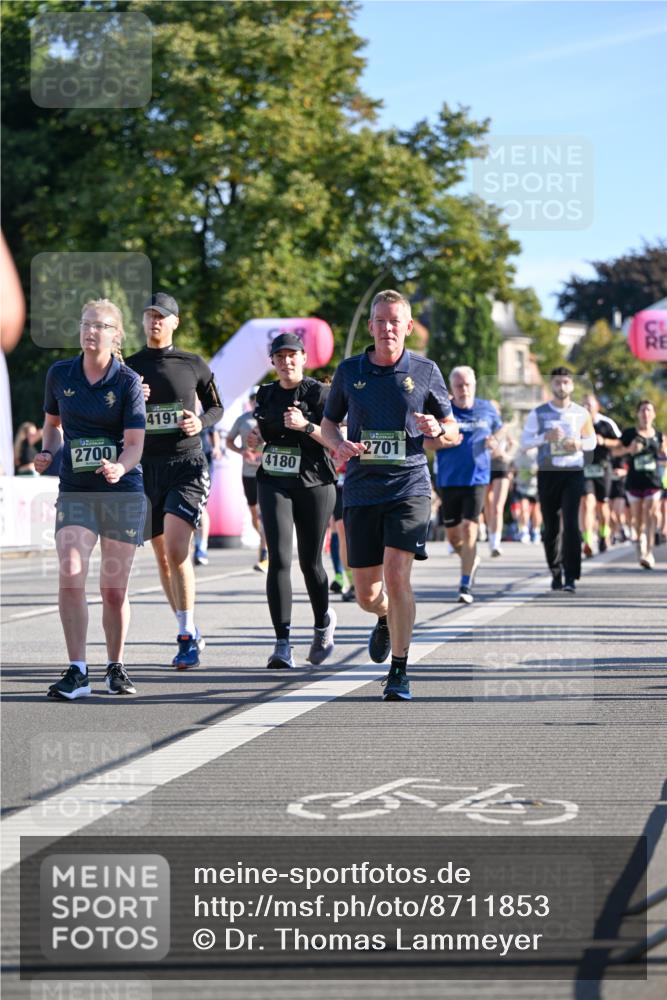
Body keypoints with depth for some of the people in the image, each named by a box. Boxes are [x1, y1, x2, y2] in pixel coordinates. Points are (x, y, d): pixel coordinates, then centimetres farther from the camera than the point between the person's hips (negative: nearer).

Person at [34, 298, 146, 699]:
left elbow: (135, 443, -9)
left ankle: (116, 668, 22)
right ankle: (78, 672, -11)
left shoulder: (128, 381, -5)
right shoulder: (59, 374, 4)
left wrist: (119, 467, -29)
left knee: (115, 590, 3)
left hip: (122, 491, -2)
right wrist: (48, 452, 1)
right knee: (70, 576, -15)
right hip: (74, 490, 2)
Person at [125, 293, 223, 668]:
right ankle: (190, 635, 21)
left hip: (188, 465, -3)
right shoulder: (130, 368, 6)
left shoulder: (194, 365, 3)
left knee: (176, 548, -20)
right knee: (163, 556, 8)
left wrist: (201, 422, -7)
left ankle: (187, 635, -13)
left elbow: (216, 407, 15)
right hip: (147, 466, 3)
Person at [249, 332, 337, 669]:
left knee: (309, 562, 6)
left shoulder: (319, 393, -4)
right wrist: (254, 438, 4)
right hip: (274, 483, 3)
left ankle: (323, 623, 37)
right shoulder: (266, 395, 11)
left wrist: (306, 426, -25)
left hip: (314, 484, -3)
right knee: (279, 560, -12)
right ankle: (282, 645, -14)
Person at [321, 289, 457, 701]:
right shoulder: (349, 370, 6)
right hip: (361, 491, 2)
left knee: (397, 575, -18)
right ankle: (386, 620, 43)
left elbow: (453, 431, 10)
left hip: (409, 486, -2)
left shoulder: (425, 371, 2)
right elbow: (329, 423, 17)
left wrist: (437, 430, -14)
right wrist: (339, 444, -5)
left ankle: (399, 672, -7)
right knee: (367, 594, 5)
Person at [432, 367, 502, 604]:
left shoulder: (487, 409, 4)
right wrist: (442, 443, -18)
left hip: (476, 479, -1)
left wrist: (494, 444, -4)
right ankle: (471, 561, 40)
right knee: (453, 534, 8)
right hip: (448, 480, 1)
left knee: (469, 529, -13)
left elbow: (497, 432, 20)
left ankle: (466, 585, -8)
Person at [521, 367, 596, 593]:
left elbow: (592, 440, 16)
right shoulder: (538, 413, 4)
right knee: (551, 526, 6)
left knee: (571, 523, -13)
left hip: (573, 472, -1)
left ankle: (571, 576, -14)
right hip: (547, 473, 1)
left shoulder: (581, 413, 7)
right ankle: (556, 573, 21)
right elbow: (525, 441, 2)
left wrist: (579, 444, -6)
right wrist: (546, 436, -15)